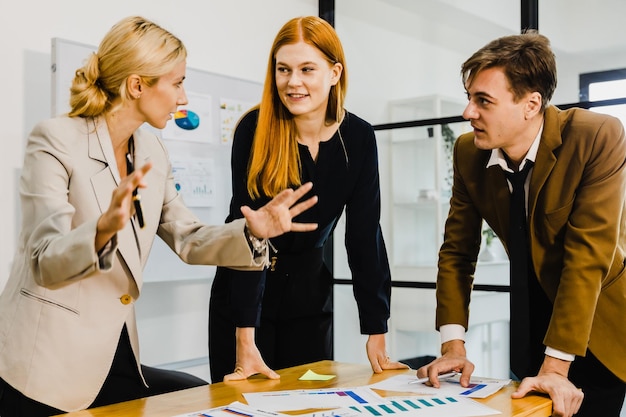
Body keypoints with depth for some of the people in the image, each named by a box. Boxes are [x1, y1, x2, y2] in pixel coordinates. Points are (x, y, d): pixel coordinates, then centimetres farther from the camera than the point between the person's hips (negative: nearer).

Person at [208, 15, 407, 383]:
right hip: (242, 294, -2)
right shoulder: (255, 130, -19)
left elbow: (365, 236, -10)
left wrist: (377, 335, -12)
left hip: (309, 293, 3)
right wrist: (246, 342, -28)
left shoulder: (359, 137, -10)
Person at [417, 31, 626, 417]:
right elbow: (457, 250, -6)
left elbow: (587, 253, -29)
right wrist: (454, 345, -14)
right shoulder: (469, 152, -11)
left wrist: (555, 366, -29)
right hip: (536, 313, 4)